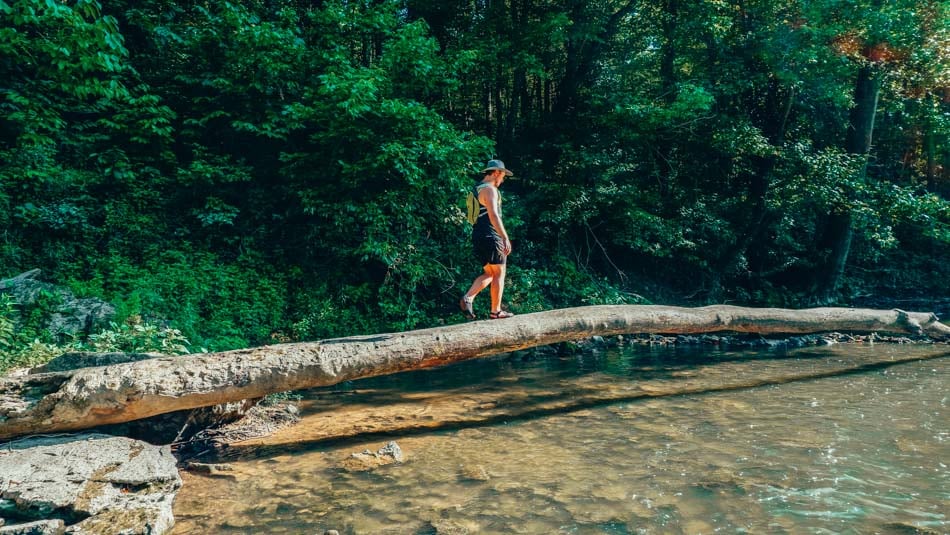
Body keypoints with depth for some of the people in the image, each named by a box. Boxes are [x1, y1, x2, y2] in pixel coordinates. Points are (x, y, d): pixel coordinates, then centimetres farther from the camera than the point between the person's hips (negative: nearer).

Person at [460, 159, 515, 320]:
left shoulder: (477, 189, 18)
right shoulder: (489, 189, -12)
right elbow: (494, 216, -23)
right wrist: (505, 238, -25)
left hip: (478, 237, 9)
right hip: (490, 237, -9)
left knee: (489, 274, 15)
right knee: (499, 274, 2)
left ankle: (468, 298, -2)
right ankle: (495, 311, 7)